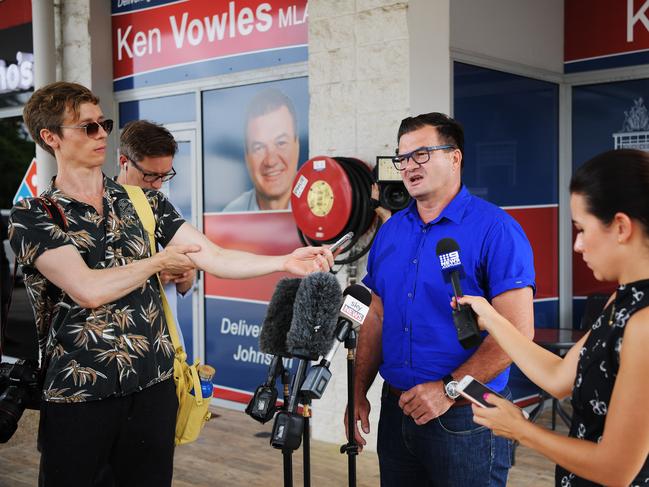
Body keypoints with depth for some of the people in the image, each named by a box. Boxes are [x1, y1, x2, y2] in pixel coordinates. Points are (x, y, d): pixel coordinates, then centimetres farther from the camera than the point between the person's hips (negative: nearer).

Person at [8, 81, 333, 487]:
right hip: (77, 396, -3)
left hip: (154, 387, 4)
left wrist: (286, 261, -14)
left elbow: (215, 257, -1)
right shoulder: (32, 217, -6)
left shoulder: (145, 203, 7)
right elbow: (88, 290, -20)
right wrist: (160, 261, -7)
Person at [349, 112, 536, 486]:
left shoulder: (496, 230, -12)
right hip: (396, 410, 6)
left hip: (465, 417, -6)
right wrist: (359, 393, 7)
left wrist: (448, 389, -19)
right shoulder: (390, 231, 7)